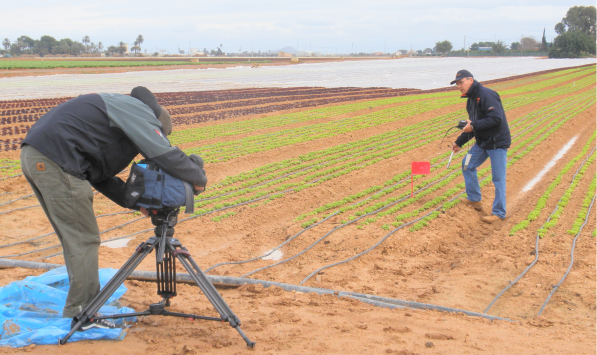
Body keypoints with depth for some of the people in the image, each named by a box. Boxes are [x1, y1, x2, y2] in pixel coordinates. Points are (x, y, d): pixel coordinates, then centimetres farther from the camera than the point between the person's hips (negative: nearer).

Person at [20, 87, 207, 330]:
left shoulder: (121, 108, 27)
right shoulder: (141, 113, 0)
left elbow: (100, 175, 23)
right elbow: (167, 155, -10)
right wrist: (200, 179, 7)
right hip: (55, 161, -10)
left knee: (74, 239, 16)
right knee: (84, 240, -3)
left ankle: (81, 310, 23)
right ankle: (83, 314, 3)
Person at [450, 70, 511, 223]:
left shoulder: (486, 95, -19)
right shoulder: (471, 99, 12)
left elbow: (496, 118, -29)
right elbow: (473, 125, 21)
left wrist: (474, 125, -26)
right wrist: (459, 142, 21)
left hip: (497, 143, -10)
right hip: (482, 142, 10)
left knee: (498, 178, -5)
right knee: (468, 165, 17)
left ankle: (499, 212, 3)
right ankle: (474, 199, 29)